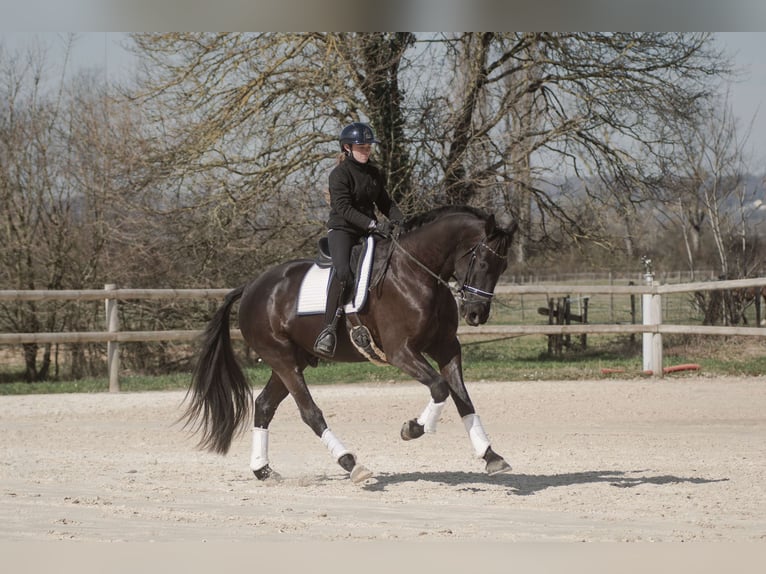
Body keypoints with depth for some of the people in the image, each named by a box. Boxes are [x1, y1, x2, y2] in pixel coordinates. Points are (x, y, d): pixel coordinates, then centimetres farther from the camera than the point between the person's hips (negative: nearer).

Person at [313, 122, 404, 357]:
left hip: (369, 231, 8)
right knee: (343, 272, -32)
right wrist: (374, 225, -27)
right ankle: (328, 331, -35)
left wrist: (401, 221, 0)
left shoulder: (375, 172, 14)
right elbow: (344, 208, -18)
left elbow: (385, 203, 19)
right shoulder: (340, 174, -8)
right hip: (342, 230, -8)